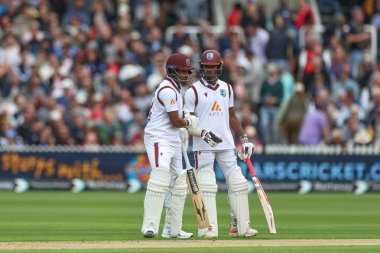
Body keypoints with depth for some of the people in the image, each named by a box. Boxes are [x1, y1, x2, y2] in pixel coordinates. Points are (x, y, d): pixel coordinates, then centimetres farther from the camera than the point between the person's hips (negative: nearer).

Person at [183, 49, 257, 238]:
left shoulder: (226, 88, 14)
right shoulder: (193, 91, -2)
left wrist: (244, 139, 14)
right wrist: (201, 132, -23)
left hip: (226, 145, 5)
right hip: (203, 147, -5)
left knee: (238, 183, 3)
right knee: (206, 186, -9)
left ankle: (240, 226, 10)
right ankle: (208, 228, -8)